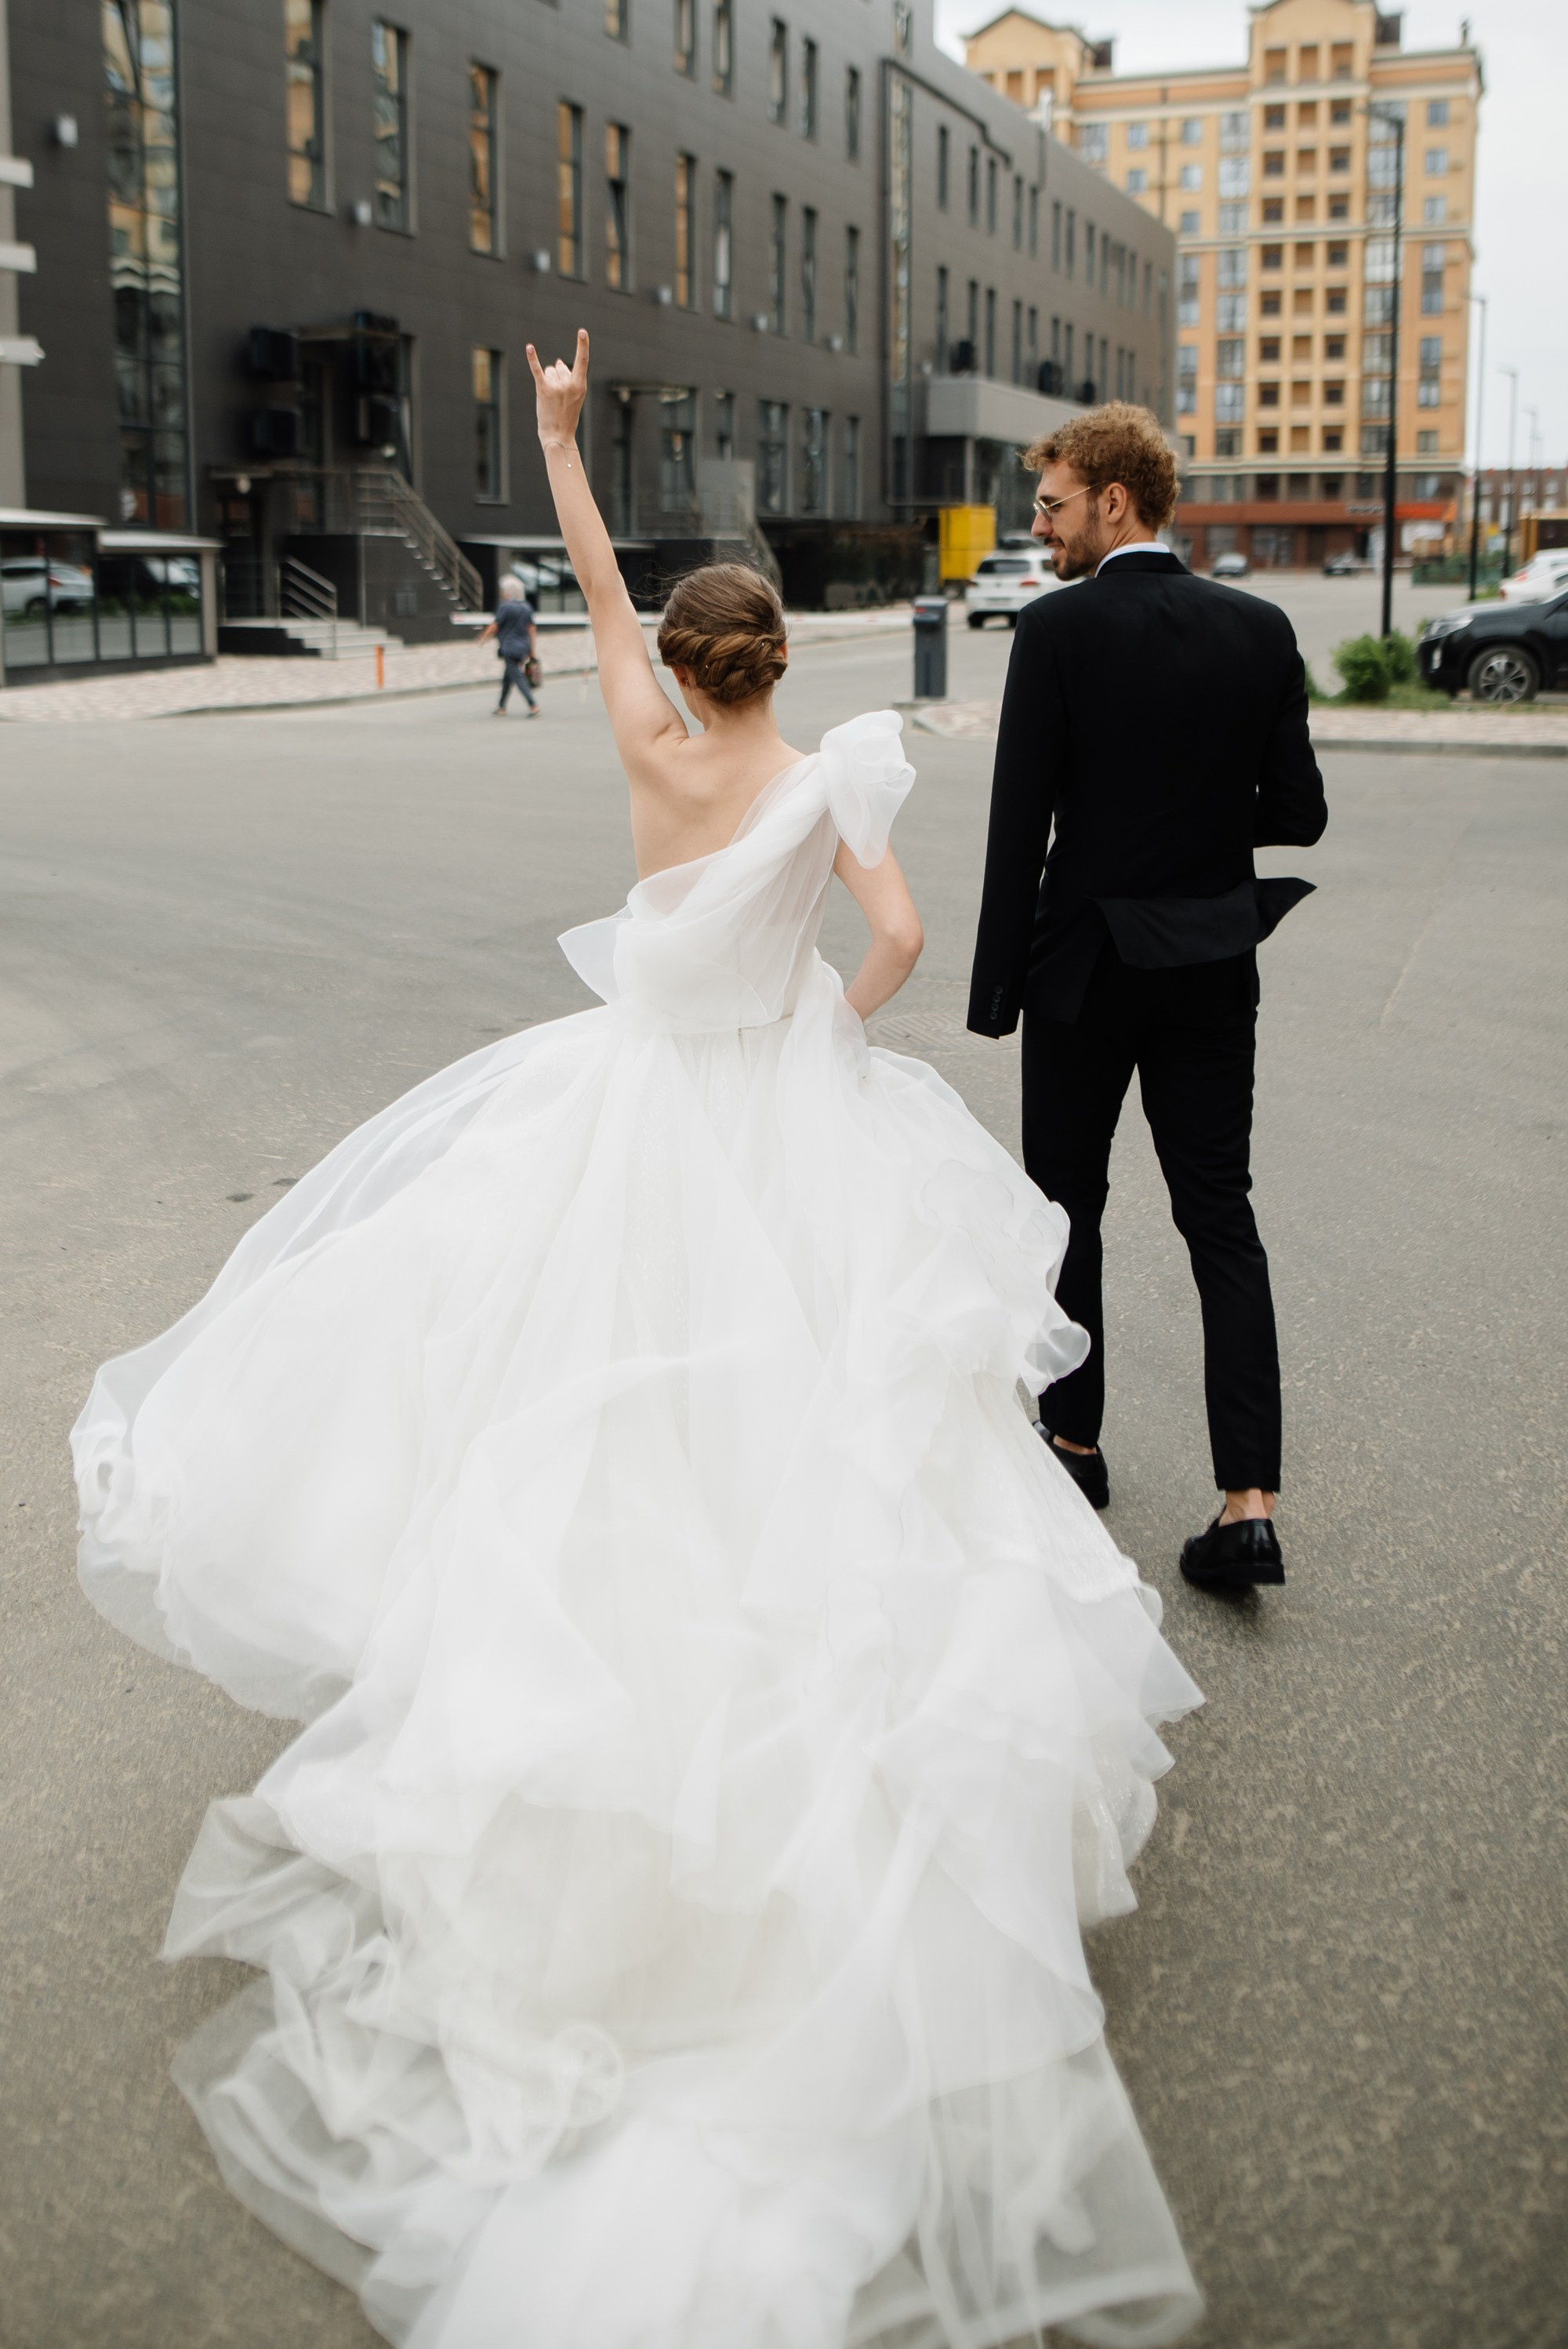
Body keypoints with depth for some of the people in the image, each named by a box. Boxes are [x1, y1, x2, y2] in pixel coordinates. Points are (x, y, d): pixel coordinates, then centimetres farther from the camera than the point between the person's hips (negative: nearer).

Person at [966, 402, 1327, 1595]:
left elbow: (1020, 821, -13)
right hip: (1214, 972, 4)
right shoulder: (1262, 628, 1)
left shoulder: (1057, 628, -11)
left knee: (1067, 1207, 14)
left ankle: (1074, 1438, 27)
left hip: (1087, 967, -3)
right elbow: (1299, 812, 3)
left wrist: (998, 985, -7)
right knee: (1222, 1219, 6)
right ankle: (1250, 1499, -1)